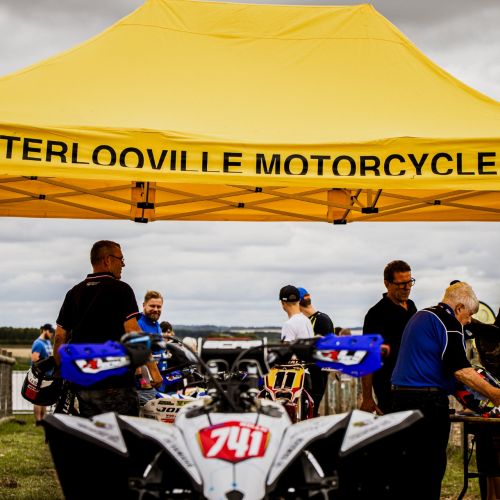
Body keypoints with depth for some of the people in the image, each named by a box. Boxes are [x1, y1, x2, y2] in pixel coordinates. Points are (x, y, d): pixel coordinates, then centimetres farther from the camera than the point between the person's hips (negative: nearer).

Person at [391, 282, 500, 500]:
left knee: (410, 463, 15)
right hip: (428, 401, -9)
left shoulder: (420, 316, 19)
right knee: (431, 466, -3)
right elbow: (460, 369, -19)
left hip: (401, 397, 9)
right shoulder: (448, 322, -11)